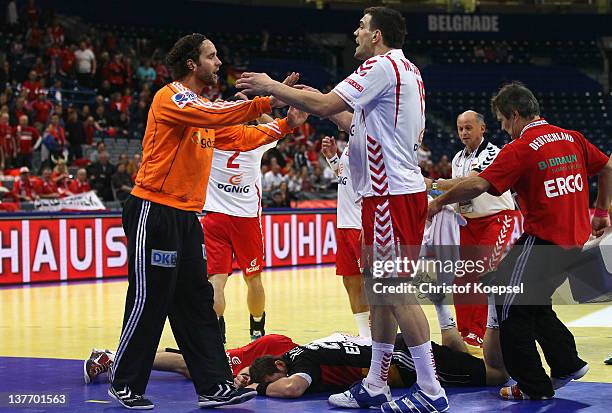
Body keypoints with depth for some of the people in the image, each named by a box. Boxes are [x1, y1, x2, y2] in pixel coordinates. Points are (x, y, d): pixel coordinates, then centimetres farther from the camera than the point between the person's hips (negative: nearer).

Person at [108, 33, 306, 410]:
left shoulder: (204, 107, 18)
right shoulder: (171, 97, -11)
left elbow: (243, 137, 20)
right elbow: (213, 115, -27)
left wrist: (287, 124, 9)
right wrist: (265, 103, -26)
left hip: (187, 216, 9)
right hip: (154, 212, -9)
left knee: (198, 302, 6)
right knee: (149, 301, -4)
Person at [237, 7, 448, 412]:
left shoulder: (383, 66, -12)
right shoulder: (406, 70, 19)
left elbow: (323, 105, -18)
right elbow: (364, 125, 26)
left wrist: (271, 87, -7)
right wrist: (323, 103, 24)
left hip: (391, 194, -10)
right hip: (392, 191, 10)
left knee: (396, 290, -8)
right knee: (379, 288, 12)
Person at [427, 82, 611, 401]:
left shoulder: (520, 149, -13)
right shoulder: (573, 139, 8)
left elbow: (478, 185, -21)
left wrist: (438, 203, -9)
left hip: (543, 240, -8)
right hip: (575, 241, 8)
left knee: (511, 308, 3)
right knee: (535, 303, 23)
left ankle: (534, 386, 6)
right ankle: (566, 364, 21)